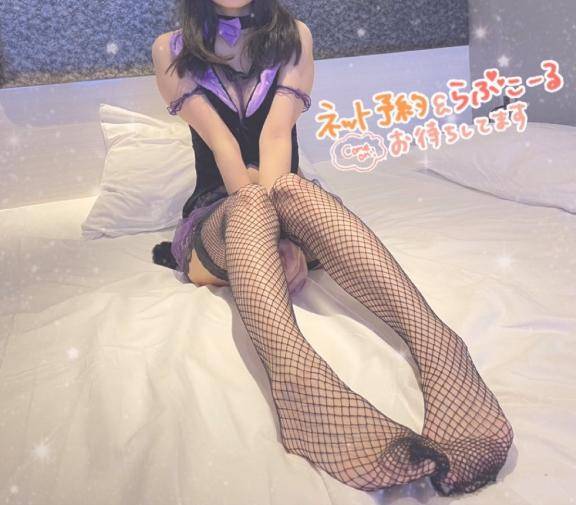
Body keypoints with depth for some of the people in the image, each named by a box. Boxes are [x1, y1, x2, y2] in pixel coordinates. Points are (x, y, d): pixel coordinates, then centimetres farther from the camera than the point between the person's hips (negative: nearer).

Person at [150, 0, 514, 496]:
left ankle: (434, 345, -51)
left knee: (290, 190, -34)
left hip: (278, 210, 1)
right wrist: (258, 202, -25)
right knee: (249, 205, -35)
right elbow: (218, 139, -8)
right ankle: (301, 383, -61)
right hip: (217, 214, 0)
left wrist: (263, 205, -27)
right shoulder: (171, 50, 8)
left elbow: (277, 131, -8)